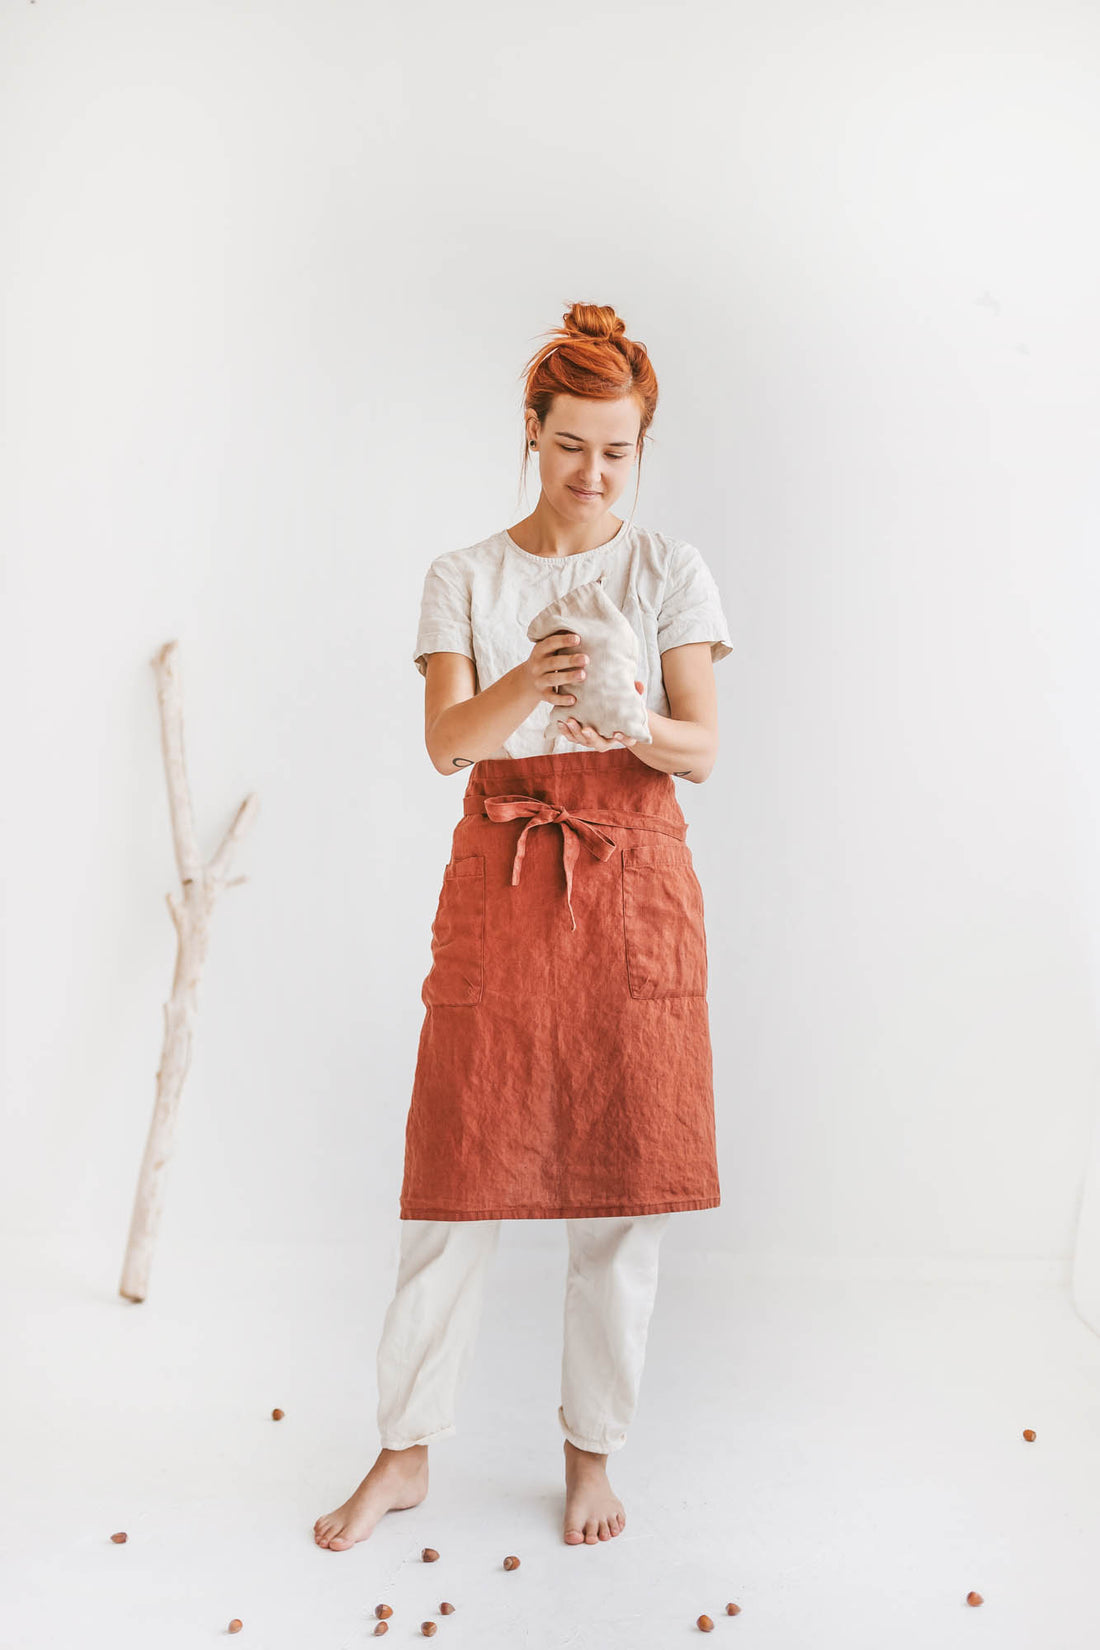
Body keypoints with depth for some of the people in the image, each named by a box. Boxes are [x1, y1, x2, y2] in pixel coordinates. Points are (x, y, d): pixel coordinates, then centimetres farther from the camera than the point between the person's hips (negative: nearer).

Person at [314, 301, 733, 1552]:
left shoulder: (670, 571, 6)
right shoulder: (462, 579, 7)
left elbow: (702, 752, 0)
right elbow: (446, 742, -6)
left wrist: (630, 718, -22)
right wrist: (528, 684, -26)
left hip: (634, 885, 0)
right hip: (501, 884, 0)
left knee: (624, 1178, 4)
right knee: (459, 1172, 3)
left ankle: (593, 1450, 24)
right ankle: (405, 1451, 22)